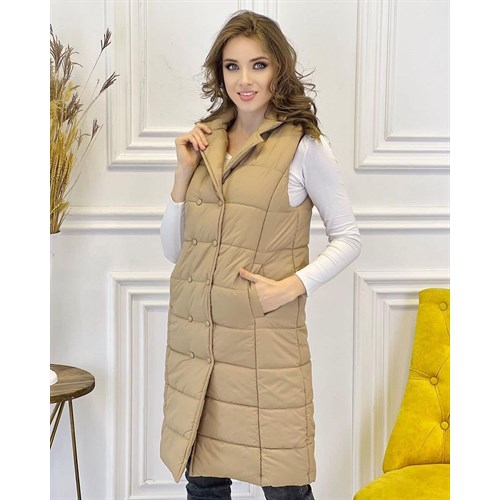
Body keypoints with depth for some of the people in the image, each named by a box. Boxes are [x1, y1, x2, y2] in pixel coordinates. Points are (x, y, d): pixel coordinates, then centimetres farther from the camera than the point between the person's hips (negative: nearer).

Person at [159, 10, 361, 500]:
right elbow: (172, 249, 12)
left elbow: (347, 238, 1)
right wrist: (184, 171, 0)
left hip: (266, 338, -4)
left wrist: (290, 287, -14)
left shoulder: (304, 145, -4)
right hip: (194, 336, 5)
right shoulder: (204, 141, 10)